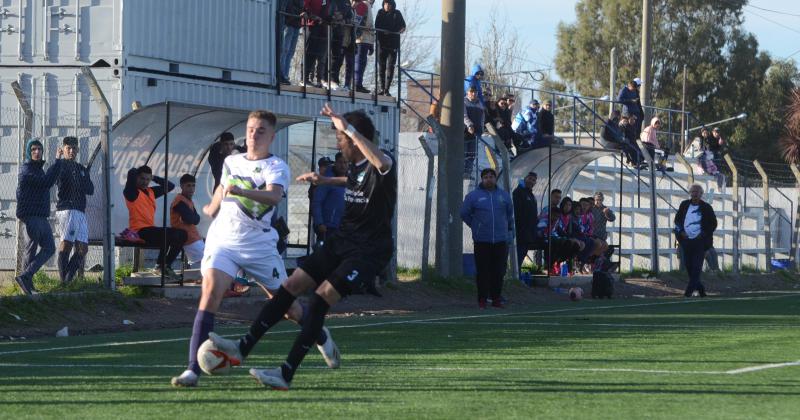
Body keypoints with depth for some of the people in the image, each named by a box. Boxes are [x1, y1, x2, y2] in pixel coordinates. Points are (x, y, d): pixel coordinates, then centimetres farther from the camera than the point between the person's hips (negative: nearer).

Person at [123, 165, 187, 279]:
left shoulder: (151, 192, 19)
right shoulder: (132, 193, -4)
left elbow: (170, 186, 25)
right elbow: (131, 173, -19)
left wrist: (154, 178, 15)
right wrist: (134, 172, 4)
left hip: (150, 230, 9)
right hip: (139, 231, -9)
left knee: (181, 234, 7)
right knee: (170, 234, -26)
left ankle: (166, 266, 4)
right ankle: (160, 266, -13)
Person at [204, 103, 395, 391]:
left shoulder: (381, 166, -18)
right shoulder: (355, 164, 9)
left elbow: (382, 164, -45)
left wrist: (348, 128, -45)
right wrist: (325, 180, 31)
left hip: (369, 251, -9)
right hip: (341, 242, 9)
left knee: (321, 297, -20)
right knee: (291, 285, 2)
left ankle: (286, 374, -18)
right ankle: (244, 347, 8)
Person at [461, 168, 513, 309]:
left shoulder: (503, 195, 10)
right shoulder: (473, 196, 1)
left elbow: (510, 213, 25)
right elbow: (464, 214, 10)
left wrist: (508, 227, 19)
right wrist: (475, 226, 8)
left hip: (501, 240, 2)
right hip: (482, 241, -2)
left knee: (499, 271, 3)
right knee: (482, 271, -2)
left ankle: (496, 298, 12)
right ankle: (482, 299, 3)